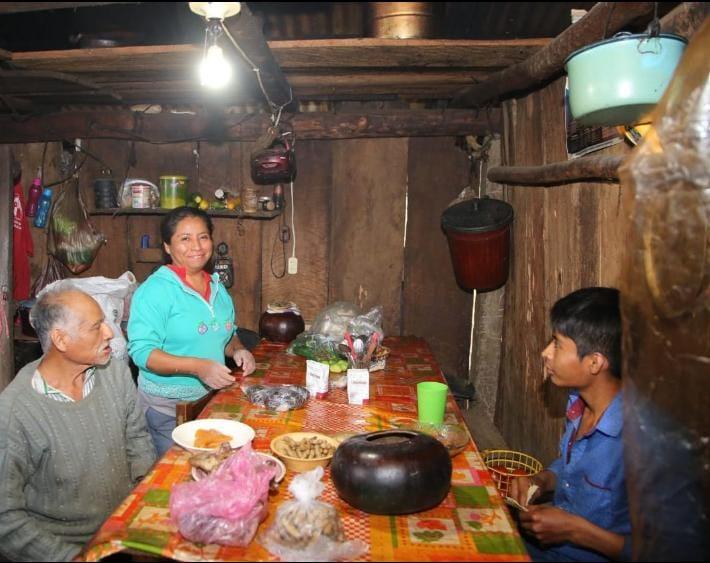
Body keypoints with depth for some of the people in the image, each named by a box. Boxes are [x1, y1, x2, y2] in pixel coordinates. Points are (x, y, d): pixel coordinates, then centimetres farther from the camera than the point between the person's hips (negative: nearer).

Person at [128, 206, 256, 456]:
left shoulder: (217, 288, 8)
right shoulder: (155, 290, -14)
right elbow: (142, 351, -21)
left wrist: (238, 350, -1)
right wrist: (198, 367, -30)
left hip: (213, 399, 6)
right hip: (167, 407, -6)